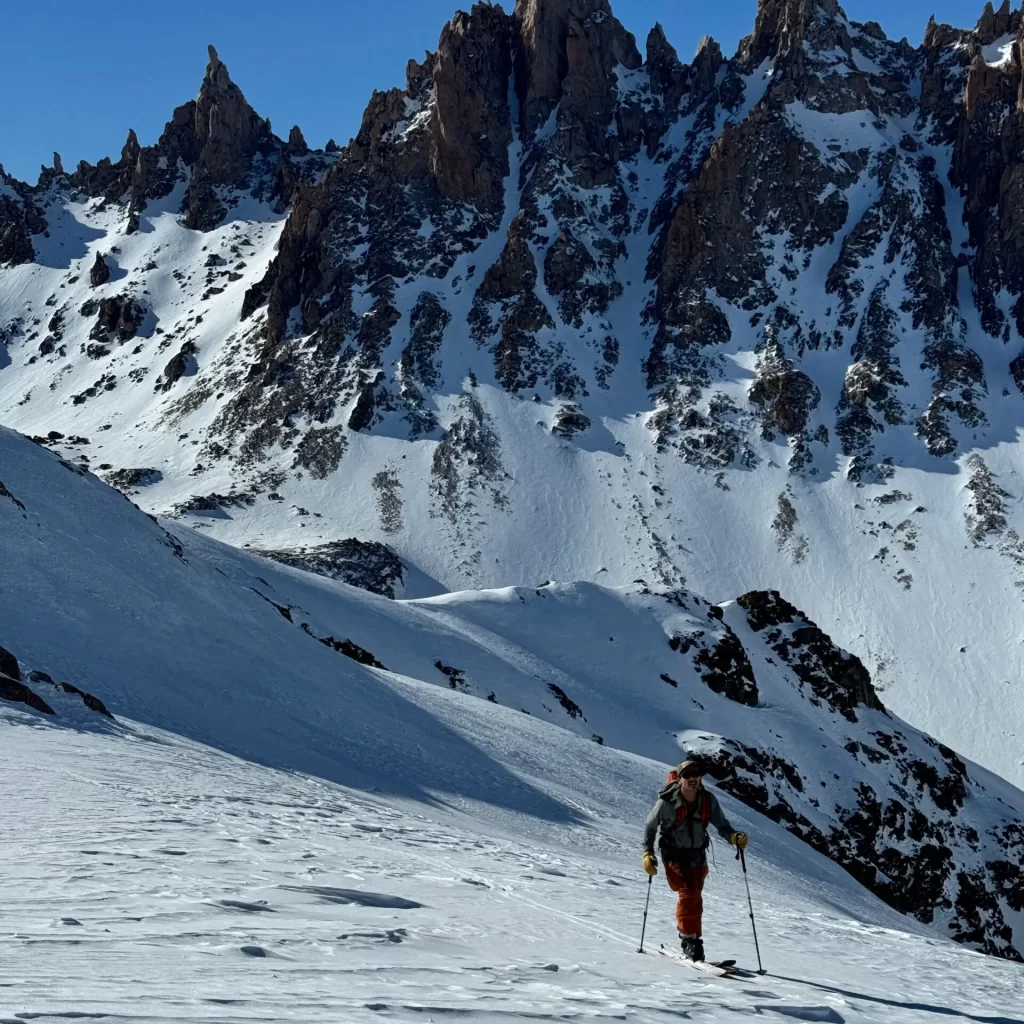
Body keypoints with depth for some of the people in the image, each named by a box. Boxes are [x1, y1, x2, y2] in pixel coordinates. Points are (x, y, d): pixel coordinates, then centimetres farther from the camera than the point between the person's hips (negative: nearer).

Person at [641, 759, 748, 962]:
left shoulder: (708, 800, -10)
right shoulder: (668, 802, -17)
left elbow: (721, 824, -3)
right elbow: (650, 826, -4)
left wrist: (734, 837, -24)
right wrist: (647, 853, -12)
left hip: (697, 857, 4)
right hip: (674, 856, -4)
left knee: (695, 899, 10)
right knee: (689, 894, -19)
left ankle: (691, 938, 24)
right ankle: (689, 938, -9)